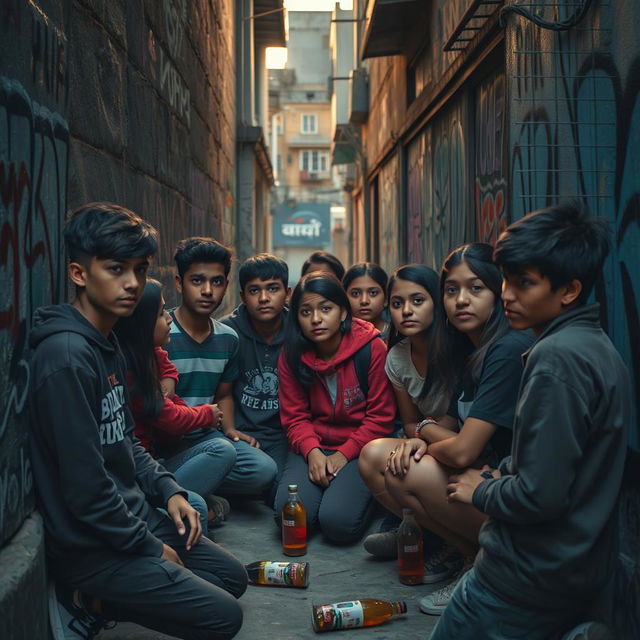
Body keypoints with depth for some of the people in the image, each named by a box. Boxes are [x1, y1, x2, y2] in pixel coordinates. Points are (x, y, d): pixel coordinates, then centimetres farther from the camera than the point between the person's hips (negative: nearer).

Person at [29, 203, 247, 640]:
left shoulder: (108, 345, 7)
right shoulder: (66, 356, -25)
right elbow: (85, 488, -25)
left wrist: (168, 489, 4)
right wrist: (150, 548, -14)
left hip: (134, 515, 10)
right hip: (91, 545, -10)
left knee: (233, 576, 17)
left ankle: (90, 599, 10)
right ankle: (89, 604, 1)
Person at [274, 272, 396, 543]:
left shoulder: (372, 349, -10)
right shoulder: (291, 355, 0)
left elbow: (380, 416, -8)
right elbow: (294, 416, 2)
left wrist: (344, 454, -15)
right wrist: (312, 452, -17)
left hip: (359, 448, -2)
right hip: (313, 447, 3)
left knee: (338, 521, -25)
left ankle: (358, 492, 10)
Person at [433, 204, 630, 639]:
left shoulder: (557, 358, -23)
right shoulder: (599, 347, 6)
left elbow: (540, 495, -25)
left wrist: (482, 491, -8)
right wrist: (500, 478, 4)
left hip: (539, 570, -9)